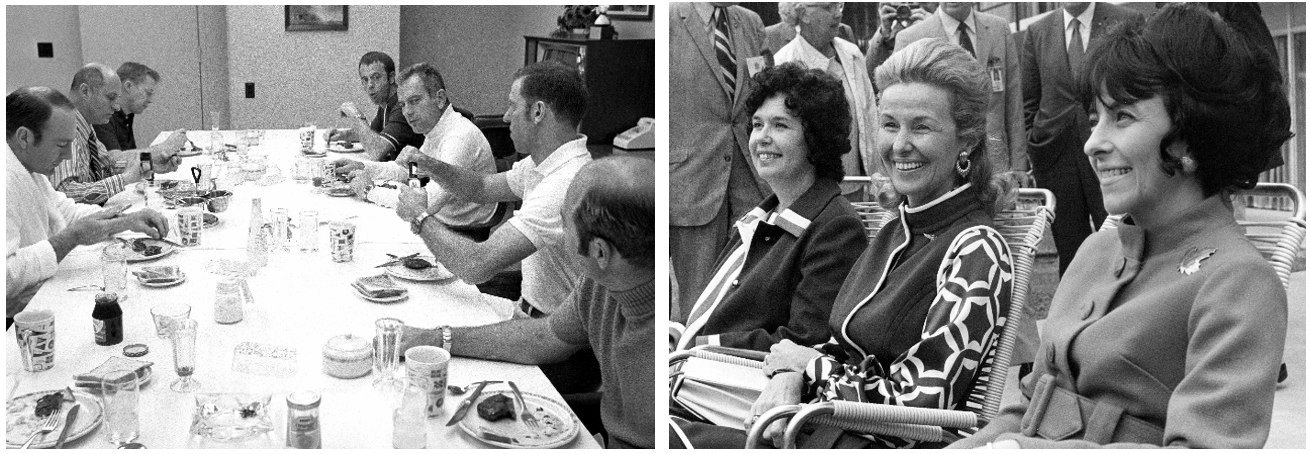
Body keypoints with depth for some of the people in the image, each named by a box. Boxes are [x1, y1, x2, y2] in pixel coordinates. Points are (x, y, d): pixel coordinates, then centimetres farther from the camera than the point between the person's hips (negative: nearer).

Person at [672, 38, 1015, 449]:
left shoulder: (976, 250, -12)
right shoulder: (892, 234, 14)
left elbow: (922, 403, -17)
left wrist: (812, 364, -5)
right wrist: (789, 376, -7)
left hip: (877, 443, -7)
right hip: (819, 426, 7)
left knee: (668, 436, -20)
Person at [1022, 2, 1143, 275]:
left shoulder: (1127, 22, 1)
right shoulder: (1037, 32, 9)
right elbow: (1029, 104, 12)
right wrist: (1034, 148, 6)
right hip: (1055, 157, 2)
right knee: (1069, 250, 8)